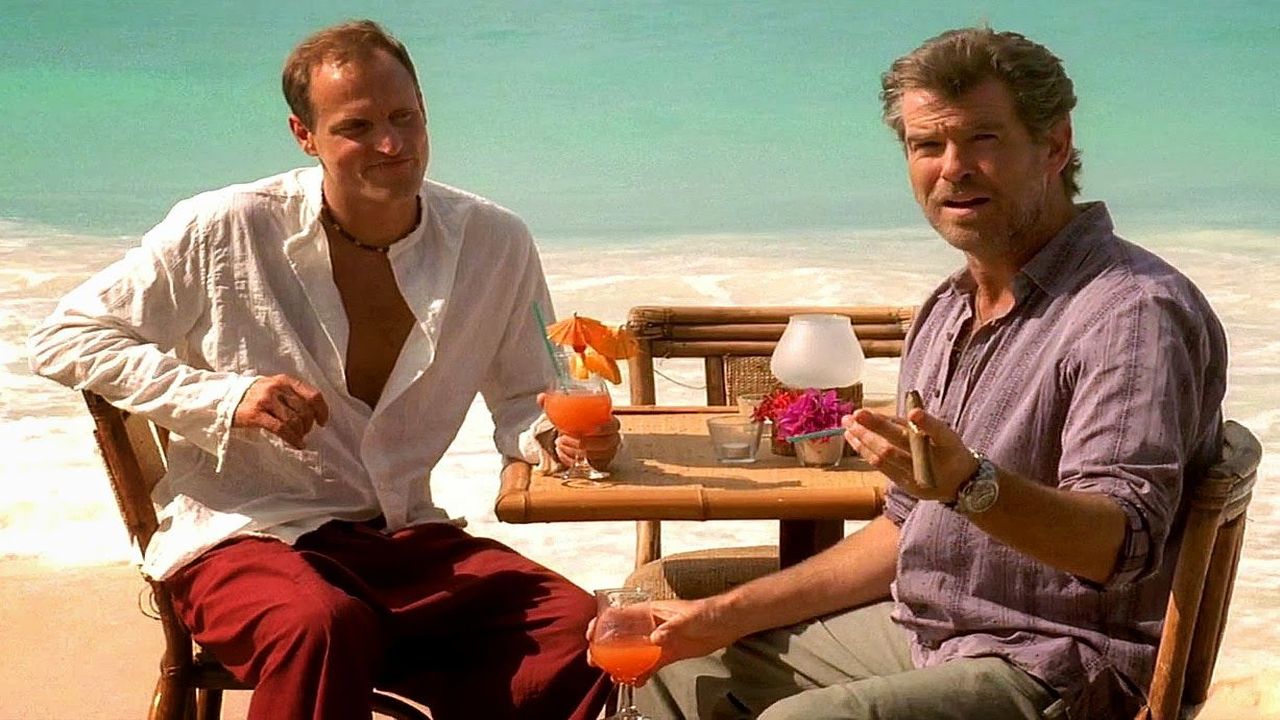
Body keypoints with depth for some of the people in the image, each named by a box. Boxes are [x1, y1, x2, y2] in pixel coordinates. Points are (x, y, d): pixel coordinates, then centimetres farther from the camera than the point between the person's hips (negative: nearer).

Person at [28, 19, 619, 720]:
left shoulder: (495, 243, 0)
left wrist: (561, 433, -14)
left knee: (577, 627, -22)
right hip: (243, 534, -3)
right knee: (322, 626, -37)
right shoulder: (223, 230, -8)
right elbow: (63, 339, -2)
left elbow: (523, 401, 12)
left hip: (404, 537, 3)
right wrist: (226, 398, -16)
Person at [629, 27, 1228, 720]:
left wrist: (969, 484, -45)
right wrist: (725, 616, 11)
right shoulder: (946, 311, 12)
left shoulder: (1135, 311, -16)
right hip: (921, 634, 9)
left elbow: (1122, 543, -26)